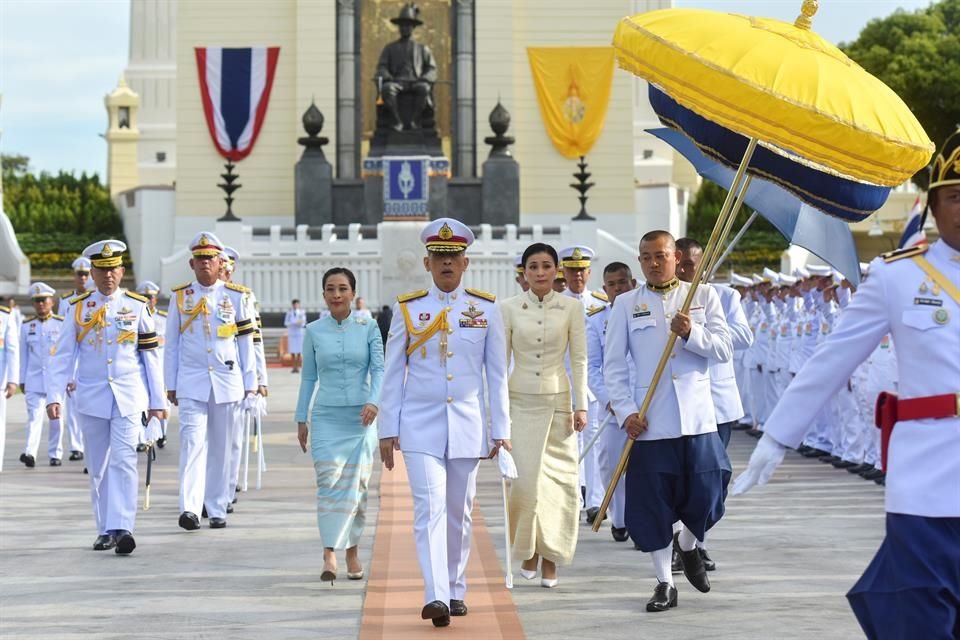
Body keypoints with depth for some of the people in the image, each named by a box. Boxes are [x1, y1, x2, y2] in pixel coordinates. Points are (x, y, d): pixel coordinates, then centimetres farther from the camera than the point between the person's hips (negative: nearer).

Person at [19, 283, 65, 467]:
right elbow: (24, 354, 9)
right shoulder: (27, 325, 6)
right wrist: (22, 379, 8)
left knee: (56, 417, 7)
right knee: (34, 416, -11)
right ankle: (30, 453, -23)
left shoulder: (61, 324, -1)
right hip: (34, 378, 1)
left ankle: (55, 454, 15)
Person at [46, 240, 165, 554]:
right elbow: (63, 355, 3)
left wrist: (156, 401, 4)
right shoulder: (78, 308, 5)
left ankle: (122, 529, -20)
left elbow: (151, 355, 6)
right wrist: (54, 396, -7)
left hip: (129, 398, -2)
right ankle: (106, 530, 18)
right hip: (91, 399, 2)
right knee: (98, 468, 8)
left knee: (123, 462, -14)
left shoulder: (137, 306, 3)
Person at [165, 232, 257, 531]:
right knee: (192, 441, -13)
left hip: (227, 381, 1)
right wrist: (170, 385, 6)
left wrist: (250, 383, 5)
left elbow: (246, 342, 7)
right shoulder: (180, 297, 5)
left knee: (221, 446, 7)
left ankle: (217, 509, 15)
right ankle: (190, 508, -22)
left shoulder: (236, 296, 4)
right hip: (191, 382, -1)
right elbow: (172, 344, 8)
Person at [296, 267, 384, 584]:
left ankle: (351, 550, 18)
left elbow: (379, 368, -4)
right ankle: (329, 555, -15)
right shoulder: (314, 331, 5)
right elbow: (308, 377, 11)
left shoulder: (368, 327, 2)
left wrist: (373, 402, -21)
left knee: (356, 485, 3)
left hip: (361, 417, 0)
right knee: (329, 481, -12)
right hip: (326, 416, 0)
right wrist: (301, 419, 11)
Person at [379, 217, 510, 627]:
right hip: (420, 426, -2)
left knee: (459, 511, 10)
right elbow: (393, 374, 4)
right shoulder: (407, 309, 1)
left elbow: (497, 375, 6)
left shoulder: (487, 309, 3)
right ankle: (436, 596, -20)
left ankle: (455, 591, 22)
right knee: (430, 508, -13)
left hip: (468, 425, 2)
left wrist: (501, 430, 3)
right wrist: (388, 430, 1)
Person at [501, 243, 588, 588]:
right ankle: (528, 550, 13)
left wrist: (580, 405, -3)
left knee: (558, 480, 0)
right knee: (523, 478, -8)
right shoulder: (509, 308, 1)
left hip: (557, 398, 0)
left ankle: (550, 555, 13)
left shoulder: (571, 307, 1)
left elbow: (579, 359, 2)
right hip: (520, 400, 0)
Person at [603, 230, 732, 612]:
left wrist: (692, 334, -16)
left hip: (698, 418, 0)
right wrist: (626, 411, -6)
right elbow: (613, 365, 5)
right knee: (652, 502, 1)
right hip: (649, 422, 0)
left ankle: (688, 546, 34)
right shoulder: (626, 304, 6)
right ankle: (665, 583, 14)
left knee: (706, 496, 1)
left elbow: (724, 350, 1)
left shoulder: (703, 296, 8)